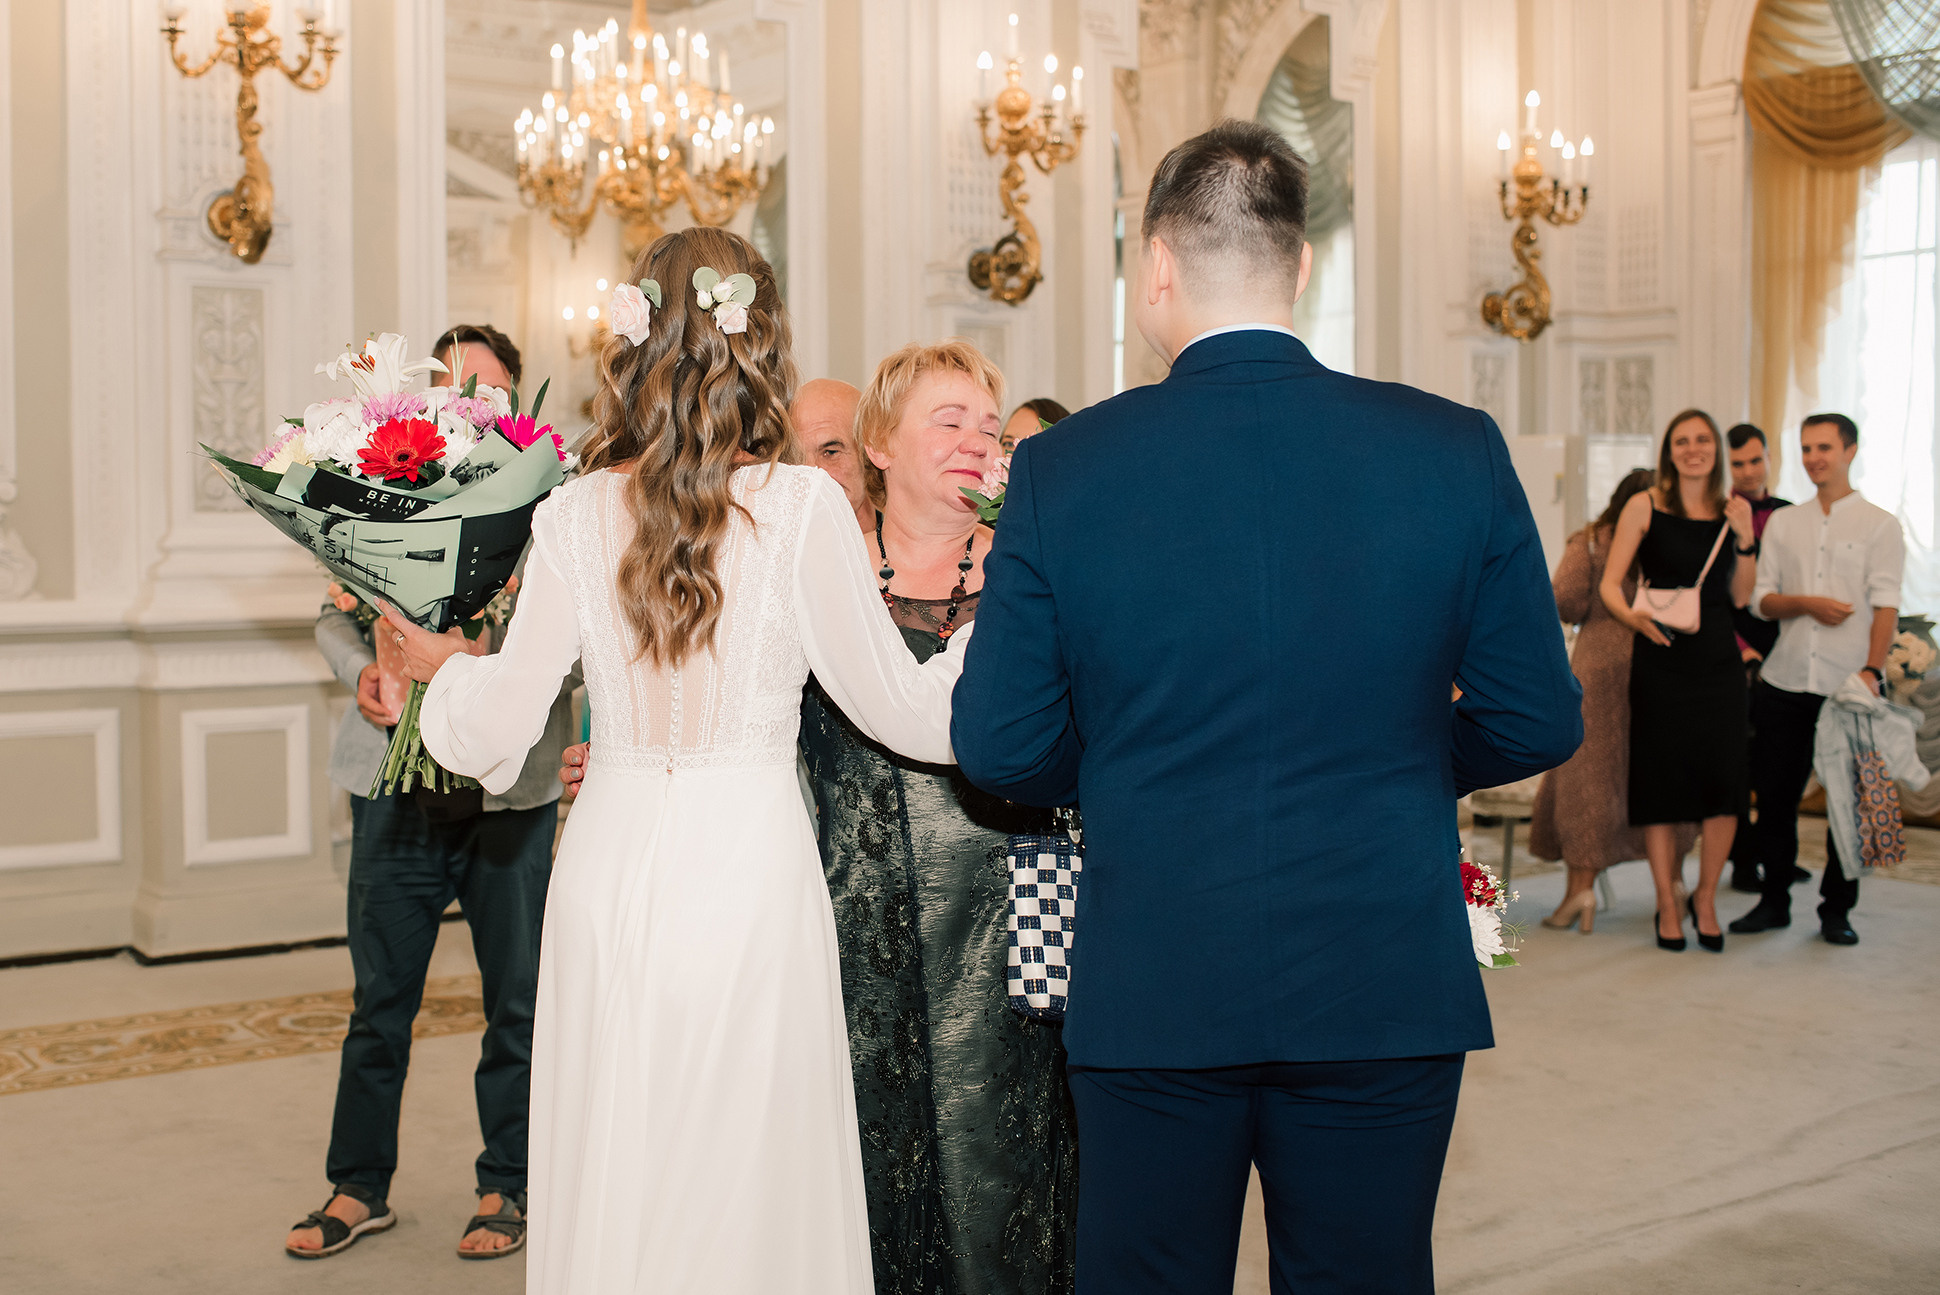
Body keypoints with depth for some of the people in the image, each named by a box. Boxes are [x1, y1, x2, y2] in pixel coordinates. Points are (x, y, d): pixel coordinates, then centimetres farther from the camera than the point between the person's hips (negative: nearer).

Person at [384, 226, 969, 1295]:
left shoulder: (576, 514, -1)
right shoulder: (801, 505, -8)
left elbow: (498, 726, 2)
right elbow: (895, 706, -3)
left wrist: (440, 666, 23)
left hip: (609, 865, 3)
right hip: (749, 860, -3)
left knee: (611, 1179, 14)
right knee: (748, 1179, 9)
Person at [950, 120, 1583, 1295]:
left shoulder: (1063, 470, -8)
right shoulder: (1458, 451, -5)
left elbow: (999, 747, -4)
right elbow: (1538, 724, 0)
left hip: (1150, 991, 0)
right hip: (1385, 985, 1)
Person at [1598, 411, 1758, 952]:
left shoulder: (1730, 512, 9)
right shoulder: (1646, 506, -1)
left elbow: (1741, 598, 8)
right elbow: (1609, 583, -5)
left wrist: (1744, 539, -3)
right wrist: (1632, 614, -24)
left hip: (1718, 661, 3)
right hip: (1660, 659, -3)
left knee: (1723, 780, 0)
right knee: (1661, 782, 2)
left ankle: (1704, 900, 18)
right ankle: (1668, 905, 15)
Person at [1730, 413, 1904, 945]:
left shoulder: (1879, 525, 3)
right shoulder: (1783, 523, 14)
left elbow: (1885, 605, -6)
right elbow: (1760, 600, 8)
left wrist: (1872, 670, -19)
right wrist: (1807, 603, -11)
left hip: (1848, 684, -3)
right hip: (1784, 682, 3)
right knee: (1774, 795, 6)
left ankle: (1837, 908, 14)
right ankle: (1774, 899, 19)